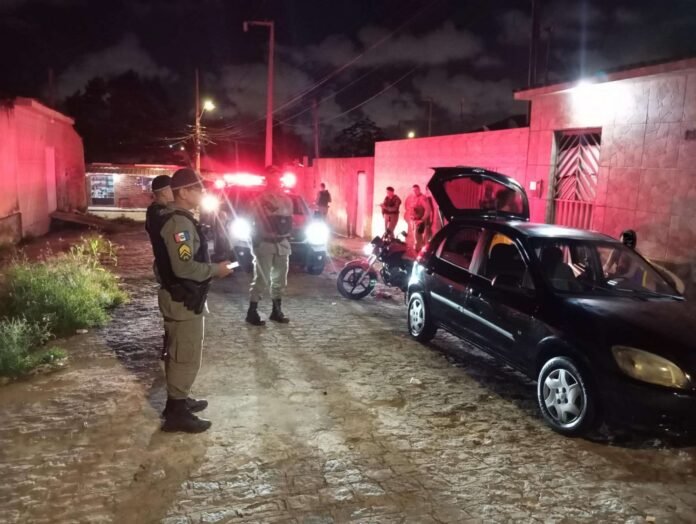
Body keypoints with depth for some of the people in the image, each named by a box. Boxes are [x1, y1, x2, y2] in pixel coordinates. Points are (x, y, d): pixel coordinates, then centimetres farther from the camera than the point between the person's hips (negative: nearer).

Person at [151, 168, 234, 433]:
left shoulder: (176, 218, 12)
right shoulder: (178, 222, -22)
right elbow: (184, 267, -29)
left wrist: (211, 266, 10)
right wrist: (216, 269, -18)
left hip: (181, 297, 11)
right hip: (182, 300, -11)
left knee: (179, 353, 21)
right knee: (186, 357, -2)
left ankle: (178, 399, 35)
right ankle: (176, 413, 8)